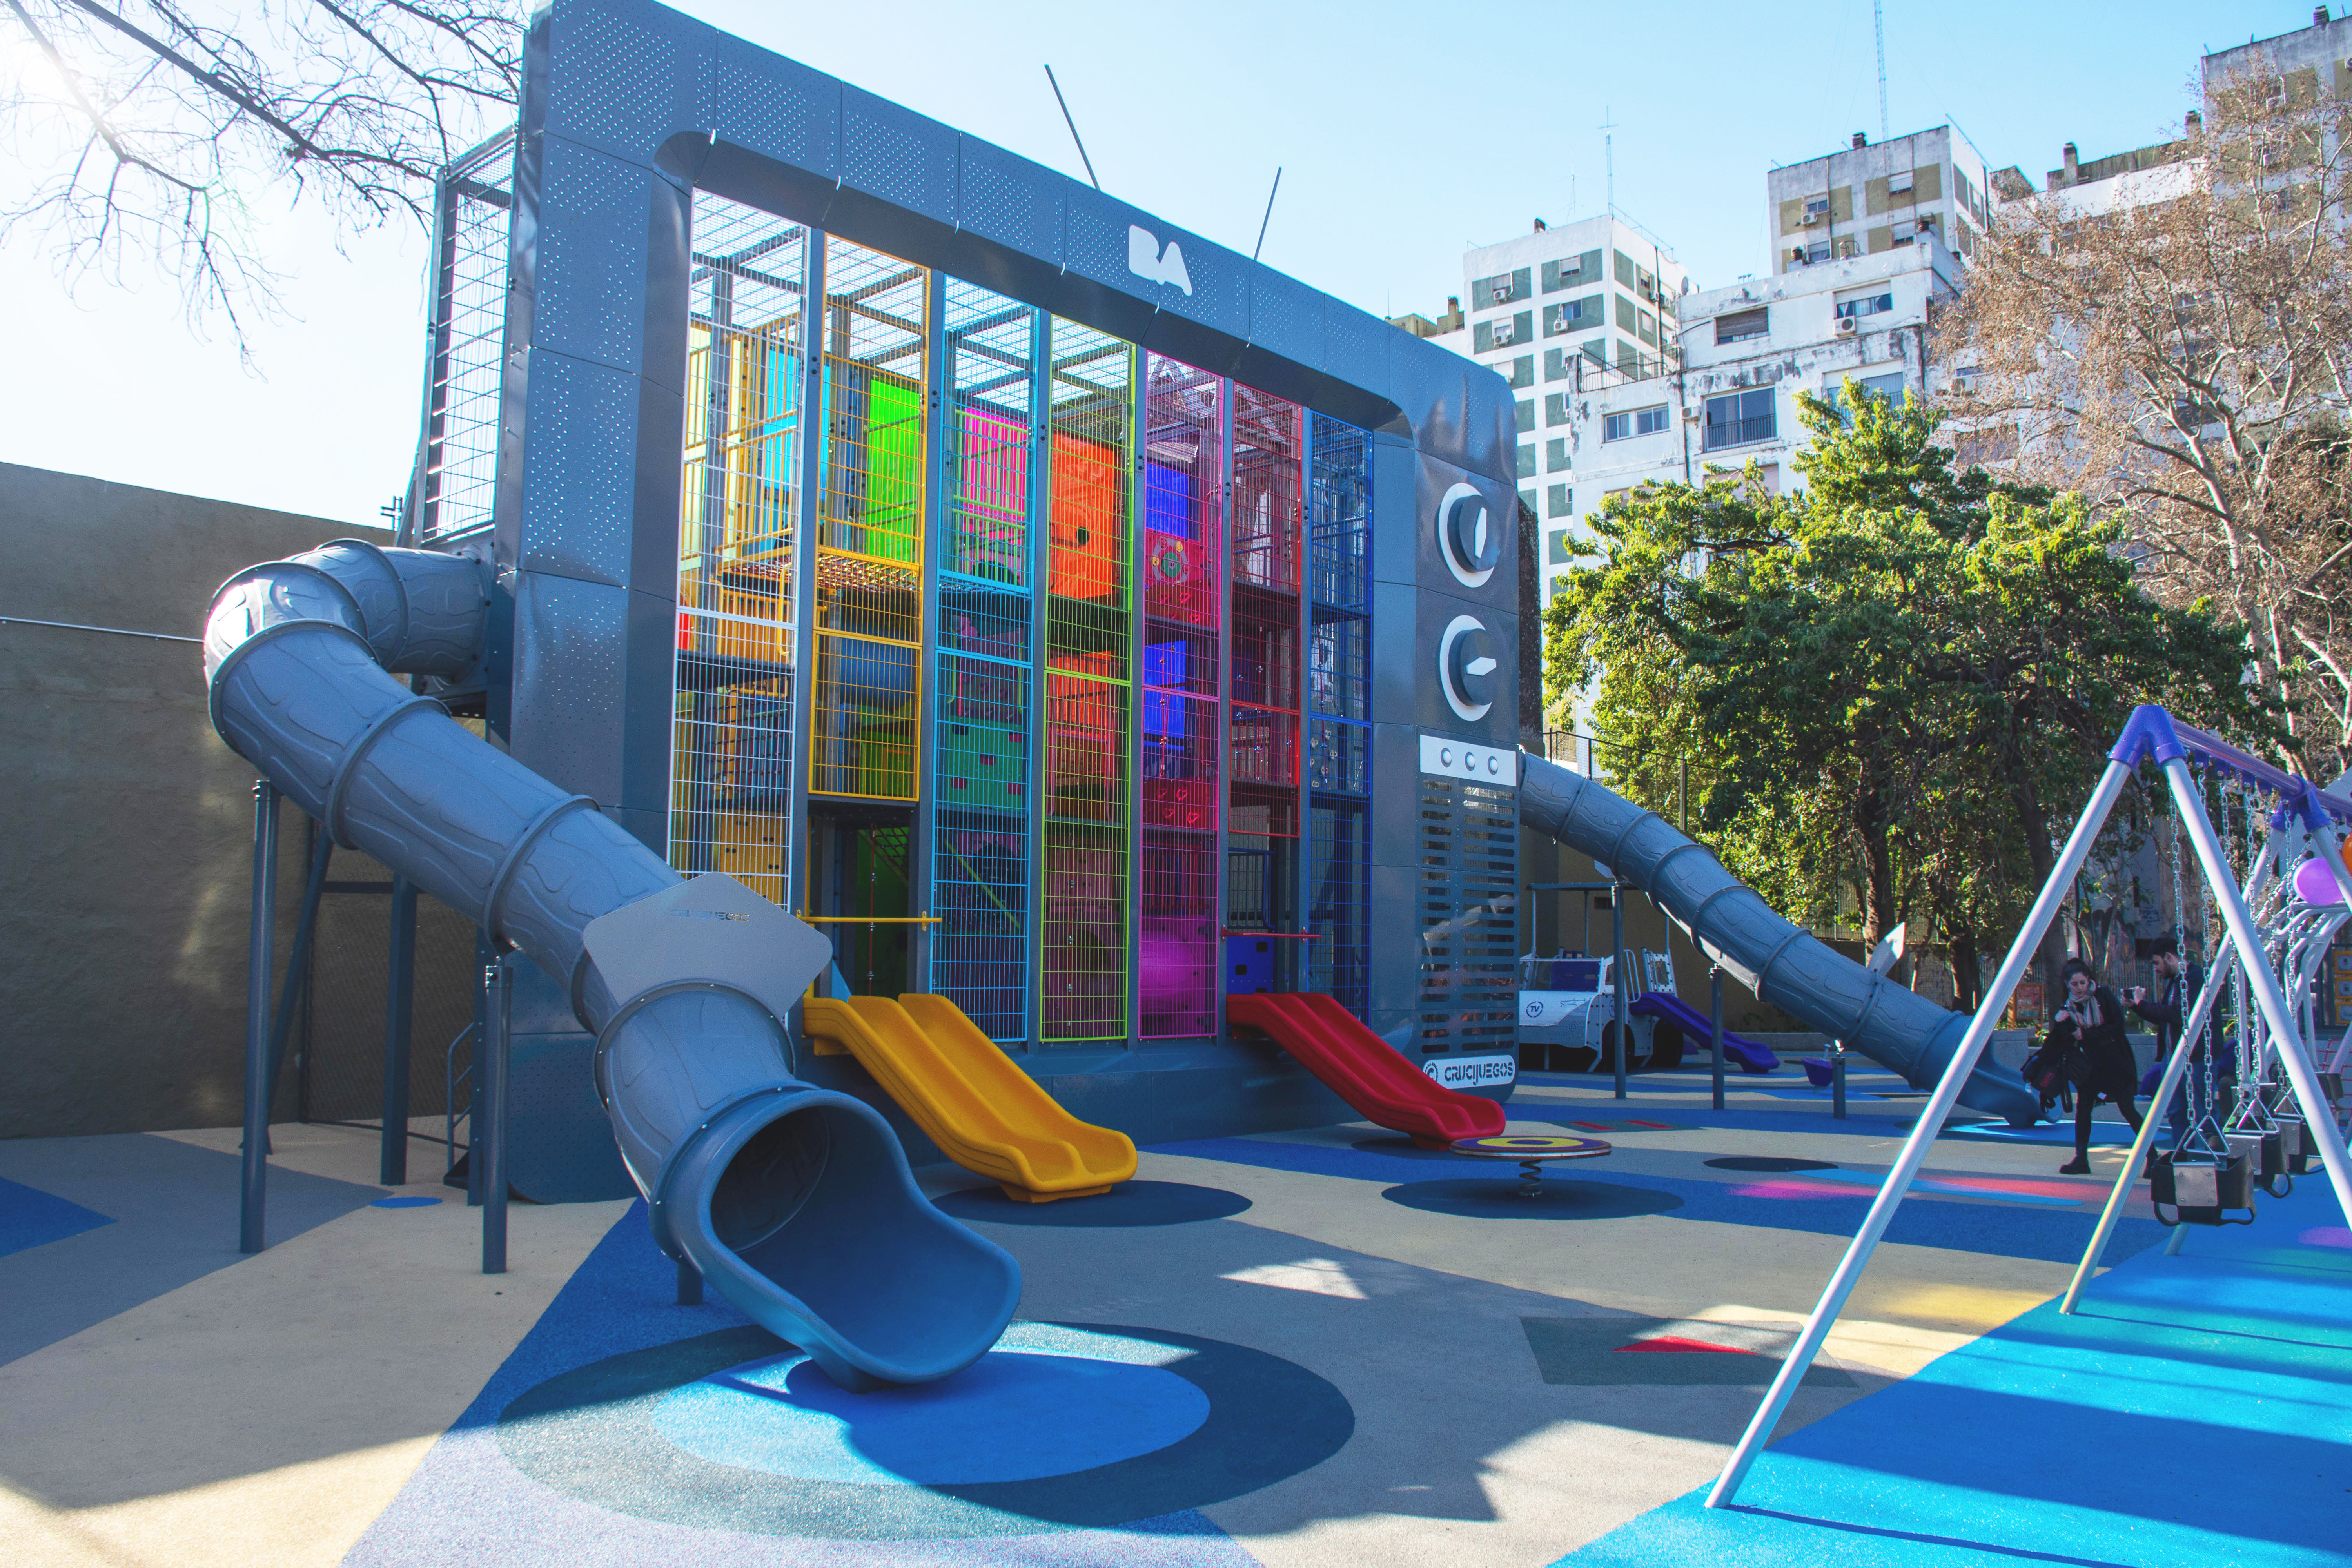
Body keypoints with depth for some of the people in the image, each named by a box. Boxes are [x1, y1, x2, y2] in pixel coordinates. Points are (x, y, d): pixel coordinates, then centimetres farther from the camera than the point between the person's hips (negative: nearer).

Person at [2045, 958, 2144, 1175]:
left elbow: (2119, 1025, -12)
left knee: (2127, 1108, -10)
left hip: (2116, 1061, -5)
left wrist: (2087, 1034, -13)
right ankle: (2081, 1159, 7)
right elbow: (2063, 1043, 2)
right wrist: (2059, 1024, -16)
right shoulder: (2069, 1007, 3)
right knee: (2083, 1108, 1)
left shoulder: (2104, 996, -7)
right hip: (2091, 1063, 5)